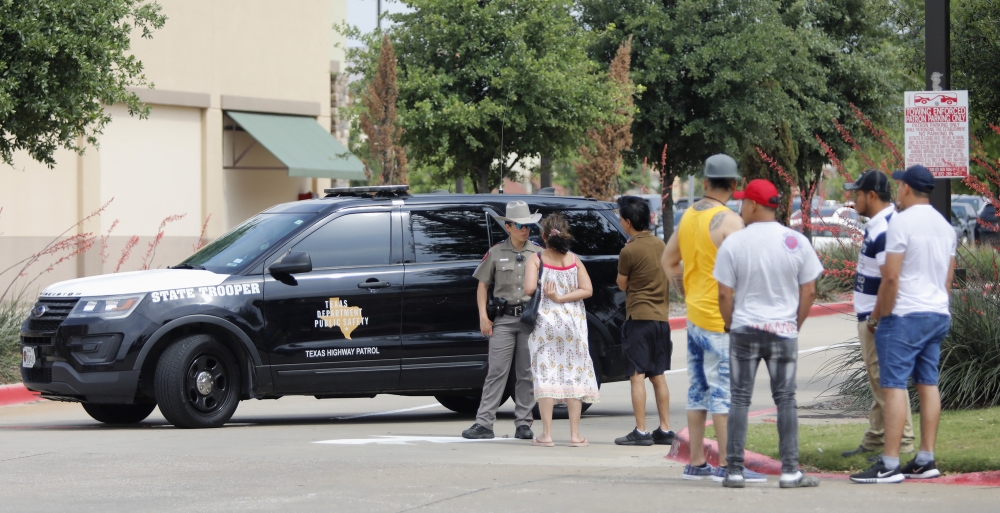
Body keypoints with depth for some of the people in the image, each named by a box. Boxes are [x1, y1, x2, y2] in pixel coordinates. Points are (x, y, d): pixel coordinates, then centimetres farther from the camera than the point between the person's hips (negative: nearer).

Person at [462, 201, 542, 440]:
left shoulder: (538, 253, 8)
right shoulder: (496, 253, 6)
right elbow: (483, 286, 10)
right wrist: (483, 316, 0)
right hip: (503, 319, -1)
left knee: (526, 373, 3)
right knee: (496, 371, -5)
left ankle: (523, 424, 8)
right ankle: (484, 423, -7)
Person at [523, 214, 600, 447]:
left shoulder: (536, 260, -5)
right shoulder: (574, 260, 2)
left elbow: (529, 288, -18)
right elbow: (587, 290, -6)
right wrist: (561, 298, -8)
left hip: (545, 322, -2)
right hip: (573, 323, 2)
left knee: (545, 374, 0)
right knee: (573, 374, 6)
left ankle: (546, 434, -4)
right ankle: (575, 434, 4)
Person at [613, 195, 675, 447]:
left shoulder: (629, 251, -13)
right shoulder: (660, 245, 8)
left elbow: (622, 284, 0)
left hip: (639, 317, -7)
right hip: (661, 317, 7)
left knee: (637, 375, -4)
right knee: (658, 375, 12)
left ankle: (641, 431, -7)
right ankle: (664, 429, 12)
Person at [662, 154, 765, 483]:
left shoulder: (689, 216, 11)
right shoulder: (729, 221, -14)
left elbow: (669, 262, 21)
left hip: (694, 315, 8)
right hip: (722, 319, -8)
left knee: (699, 390, 12)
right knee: (725, 391, -6)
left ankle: (696, 462, 15)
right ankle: (726, 465, -7)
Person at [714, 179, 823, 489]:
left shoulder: (733, 243, -7)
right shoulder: (796, 242, -2)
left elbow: (724, 294, -5)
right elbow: (809, 292, 0)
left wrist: (730, 325, 10)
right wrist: (795, 325, 12)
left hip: (744, 330, -1)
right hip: (784, 330, 1)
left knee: (740, 399, 5)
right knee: (785, 399, 6)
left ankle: (735, 471, 4)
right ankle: (790, 471, 3)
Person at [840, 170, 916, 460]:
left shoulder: (885, 229, -20)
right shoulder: (876, 225, 13)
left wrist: (876, 319, -22)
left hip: (878, 317, -11)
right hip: (870, 316, 11)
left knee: (885, 380, -7)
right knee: (877, 379, 16)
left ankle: (902, 442, -3)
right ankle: (875, 441, 25)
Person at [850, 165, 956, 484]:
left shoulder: (902, 222, -12)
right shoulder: (944, 225, 13)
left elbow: (891, 276, -16)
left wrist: (882, 314, -7)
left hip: (906, 315, -8)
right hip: (938, 314, 9)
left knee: (894, 386, -9)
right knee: (928, 383, 10)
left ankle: (889, 465, -12)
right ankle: (926, 460, 11)